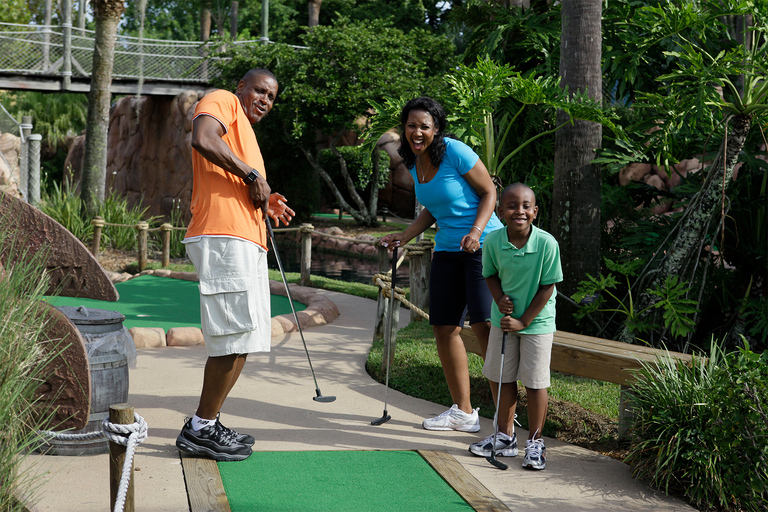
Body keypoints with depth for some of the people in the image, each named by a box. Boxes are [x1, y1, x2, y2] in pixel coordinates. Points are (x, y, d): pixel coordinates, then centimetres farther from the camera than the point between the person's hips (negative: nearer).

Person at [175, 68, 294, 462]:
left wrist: (264, 206, 19)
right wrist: (253, 175, -16)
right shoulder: (222, 102, 2)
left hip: (246, 243, 11)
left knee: (240, 340, 11)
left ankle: (206, 426, 17)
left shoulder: (244, 132, 31)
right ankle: (200, 429, -3)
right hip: (225, 240, -11)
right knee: (236, 337, -11)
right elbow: (203, 139, -22)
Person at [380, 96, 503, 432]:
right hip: (447, 249, 8)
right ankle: (462, 412, 16)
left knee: (482, 323, -15)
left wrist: (476, 232, -22)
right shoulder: (414, 163, 8)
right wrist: (405, 236, 7)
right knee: (444, 327, 6)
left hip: (484, 244, -8)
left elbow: (489, 192, -9)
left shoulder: (455, 152, -13)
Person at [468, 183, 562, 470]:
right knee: (500, 377, 11)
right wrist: (500, 299, -14)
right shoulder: (493, 242, -13)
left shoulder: (547, 244, -22)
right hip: (503, 319, 4)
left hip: (537, 321, -4)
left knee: (535, 382, 0)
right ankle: (505, 437, 27)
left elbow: (547, 286, -15)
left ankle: (535, 442, 16)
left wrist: (524, 321, -15)